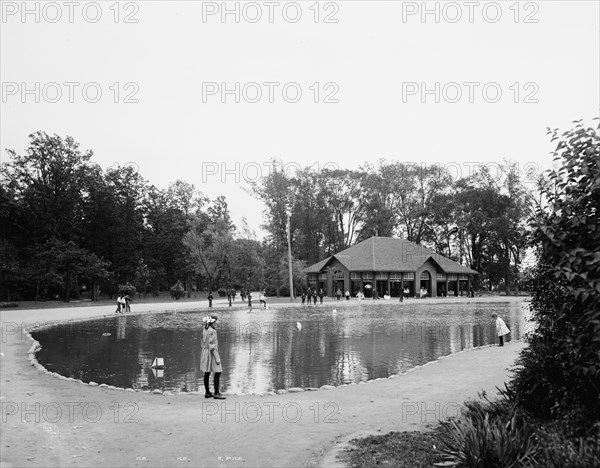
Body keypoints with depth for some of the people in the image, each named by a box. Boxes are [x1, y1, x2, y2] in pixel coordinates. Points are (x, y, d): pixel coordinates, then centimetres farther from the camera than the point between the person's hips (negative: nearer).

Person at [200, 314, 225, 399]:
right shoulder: (212, 331, -18)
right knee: (218, 372, -5)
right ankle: (216, 393, -5)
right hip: (212, 353, -9)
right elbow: (212, 346, -20)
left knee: (207, 373, 12)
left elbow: (202, 344, 14)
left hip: (205, 353, 9)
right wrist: (217, 358, -18)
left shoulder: (204, 330, 9)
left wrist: (202, 356, 21)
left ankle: (207, 392, 18)